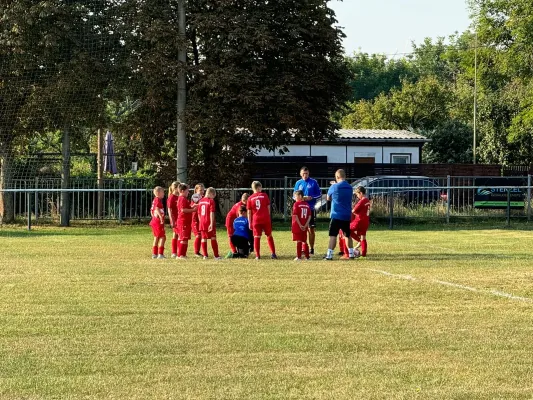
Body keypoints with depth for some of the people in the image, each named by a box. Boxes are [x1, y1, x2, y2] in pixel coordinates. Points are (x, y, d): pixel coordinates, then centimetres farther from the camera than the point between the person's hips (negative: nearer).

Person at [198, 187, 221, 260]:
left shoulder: (200, 201, 10)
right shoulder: (211, 201, -9)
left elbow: (199, 213, 13)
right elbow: (211, 213, -16)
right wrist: (212, 223, -18)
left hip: (202, 223, 5)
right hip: (209, 223, -5)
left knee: (203, 239, 9)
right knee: (213, 238, 1)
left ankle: (205, 255, 8)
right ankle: (216, 255, 2)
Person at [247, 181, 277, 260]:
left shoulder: (250, 198, 4)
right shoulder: (264, 195, 2)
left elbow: (249, 212, 4)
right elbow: (268, 208, 4)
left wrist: (250, 223, 9)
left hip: (256, 220, 0)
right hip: (266, 219, 0)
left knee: (257, 237, 4)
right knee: (269, 236, 11)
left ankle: (257, 255, 0)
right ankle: (273, 253, 9)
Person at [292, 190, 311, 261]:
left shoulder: (296, 204, -9)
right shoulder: (307, 204, 6)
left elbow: (295, 216, -15)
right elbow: (309, 217, 1)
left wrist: (300, 225, -13)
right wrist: (306, 225, -3)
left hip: (297, 226, -5)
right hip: (304, 227, 5)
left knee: (299, 241, -1)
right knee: (304, 241, 13)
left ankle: (299, 256, 0)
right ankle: (307, 256, 16)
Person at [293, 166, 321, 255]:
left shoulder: (313, 182, -1)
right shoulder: (298, 183, 7)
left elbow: (319, 194, 2)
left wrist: (311, 198, -15)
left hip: (311, 209, -2)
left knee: (311, 229, 1)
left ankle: (312, 248, 8)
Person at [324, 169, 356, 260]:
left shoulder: (334, 187, -9)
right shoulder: (350, 187, 6)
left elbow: (328, 198, 4)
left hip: (336, 215, -5)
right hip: (347, 215, 5)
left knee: (333, 235, -7)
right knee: (348, 235, 18)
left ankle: (329, 255, -13)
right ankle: (351, 253, 22)